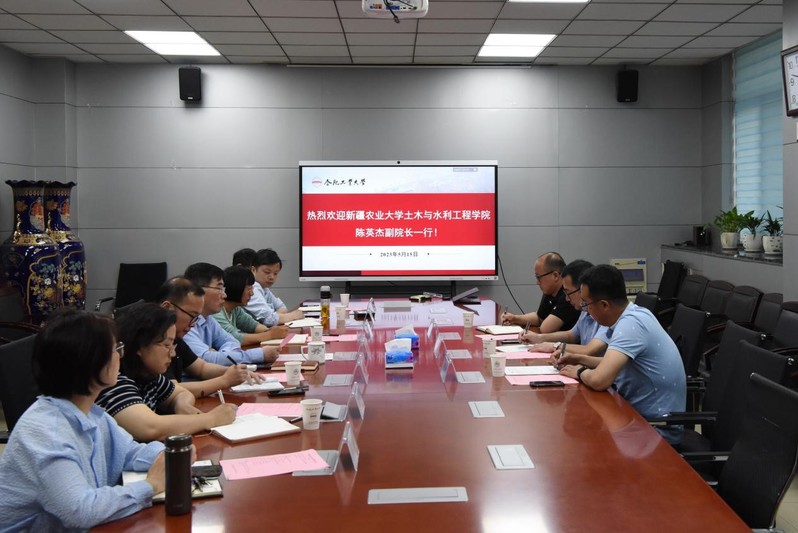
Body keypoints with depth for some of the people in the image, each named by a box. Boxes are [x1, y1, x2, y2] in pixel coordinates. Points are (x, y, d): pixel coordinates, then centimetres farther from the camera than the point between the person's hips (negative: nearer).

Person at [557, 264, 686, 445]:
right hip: (644, 415, 8)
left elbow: (599, 380, -34)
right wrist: (580, 359, 10)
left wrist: (579, 372, -13)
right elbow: (616, 364, 21)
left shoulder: (631, 323, -24)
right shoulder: (634, 314, 3)